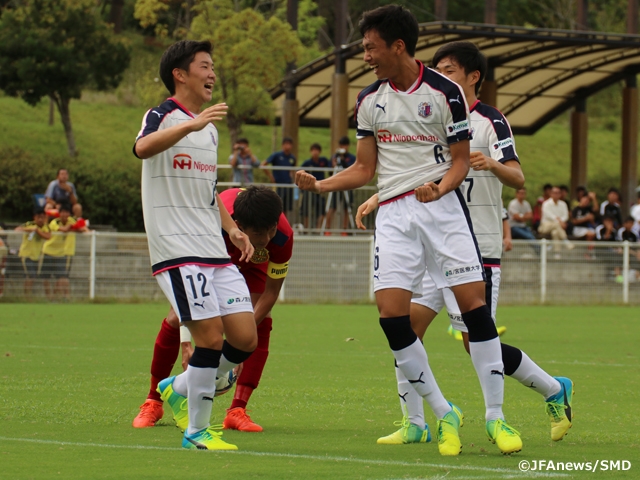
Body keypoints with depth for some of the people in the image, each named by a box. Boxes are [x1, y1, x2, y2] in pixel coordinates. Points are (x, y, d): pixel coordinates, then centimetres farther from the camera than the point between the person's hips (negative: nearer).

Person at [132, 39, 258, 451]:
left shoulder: (210, 128, 20)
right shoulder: (163, 116, -5)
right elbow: (143, 148, -30)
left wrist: (232, 228, 18)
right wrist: (191, 124, -42)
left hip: (214, 251, 8)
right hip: (177, 250, -8)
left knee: (246, 339, 1)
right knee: (211, 336, -13)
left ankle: (179, 388, 22)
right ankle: (197, 431, 0)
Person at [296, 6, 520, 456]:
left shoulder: (444, 92, -4)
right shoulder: (369, 101, 9)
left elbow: (460, 161, -1)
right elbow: (364, 169, 14)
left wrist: (440, 187, -20)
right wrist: (319, 184, 0)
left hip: (441, 203, -3)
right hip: (394, 212, 4)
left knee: (474, 302, -11)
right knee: (391, 312, -11)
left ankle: (495, 416, -1)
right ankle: (444, 414, 3)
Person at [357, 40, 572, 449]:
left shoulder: (490, 121, -7)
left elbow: (517, 178, -18)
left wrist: (493, 165, -39)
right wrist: (377, 200, 12)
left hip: (477, 250, -7)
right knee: (408, 323, -6)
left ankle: (553, 389, 13)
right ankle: (414, 423, -1)